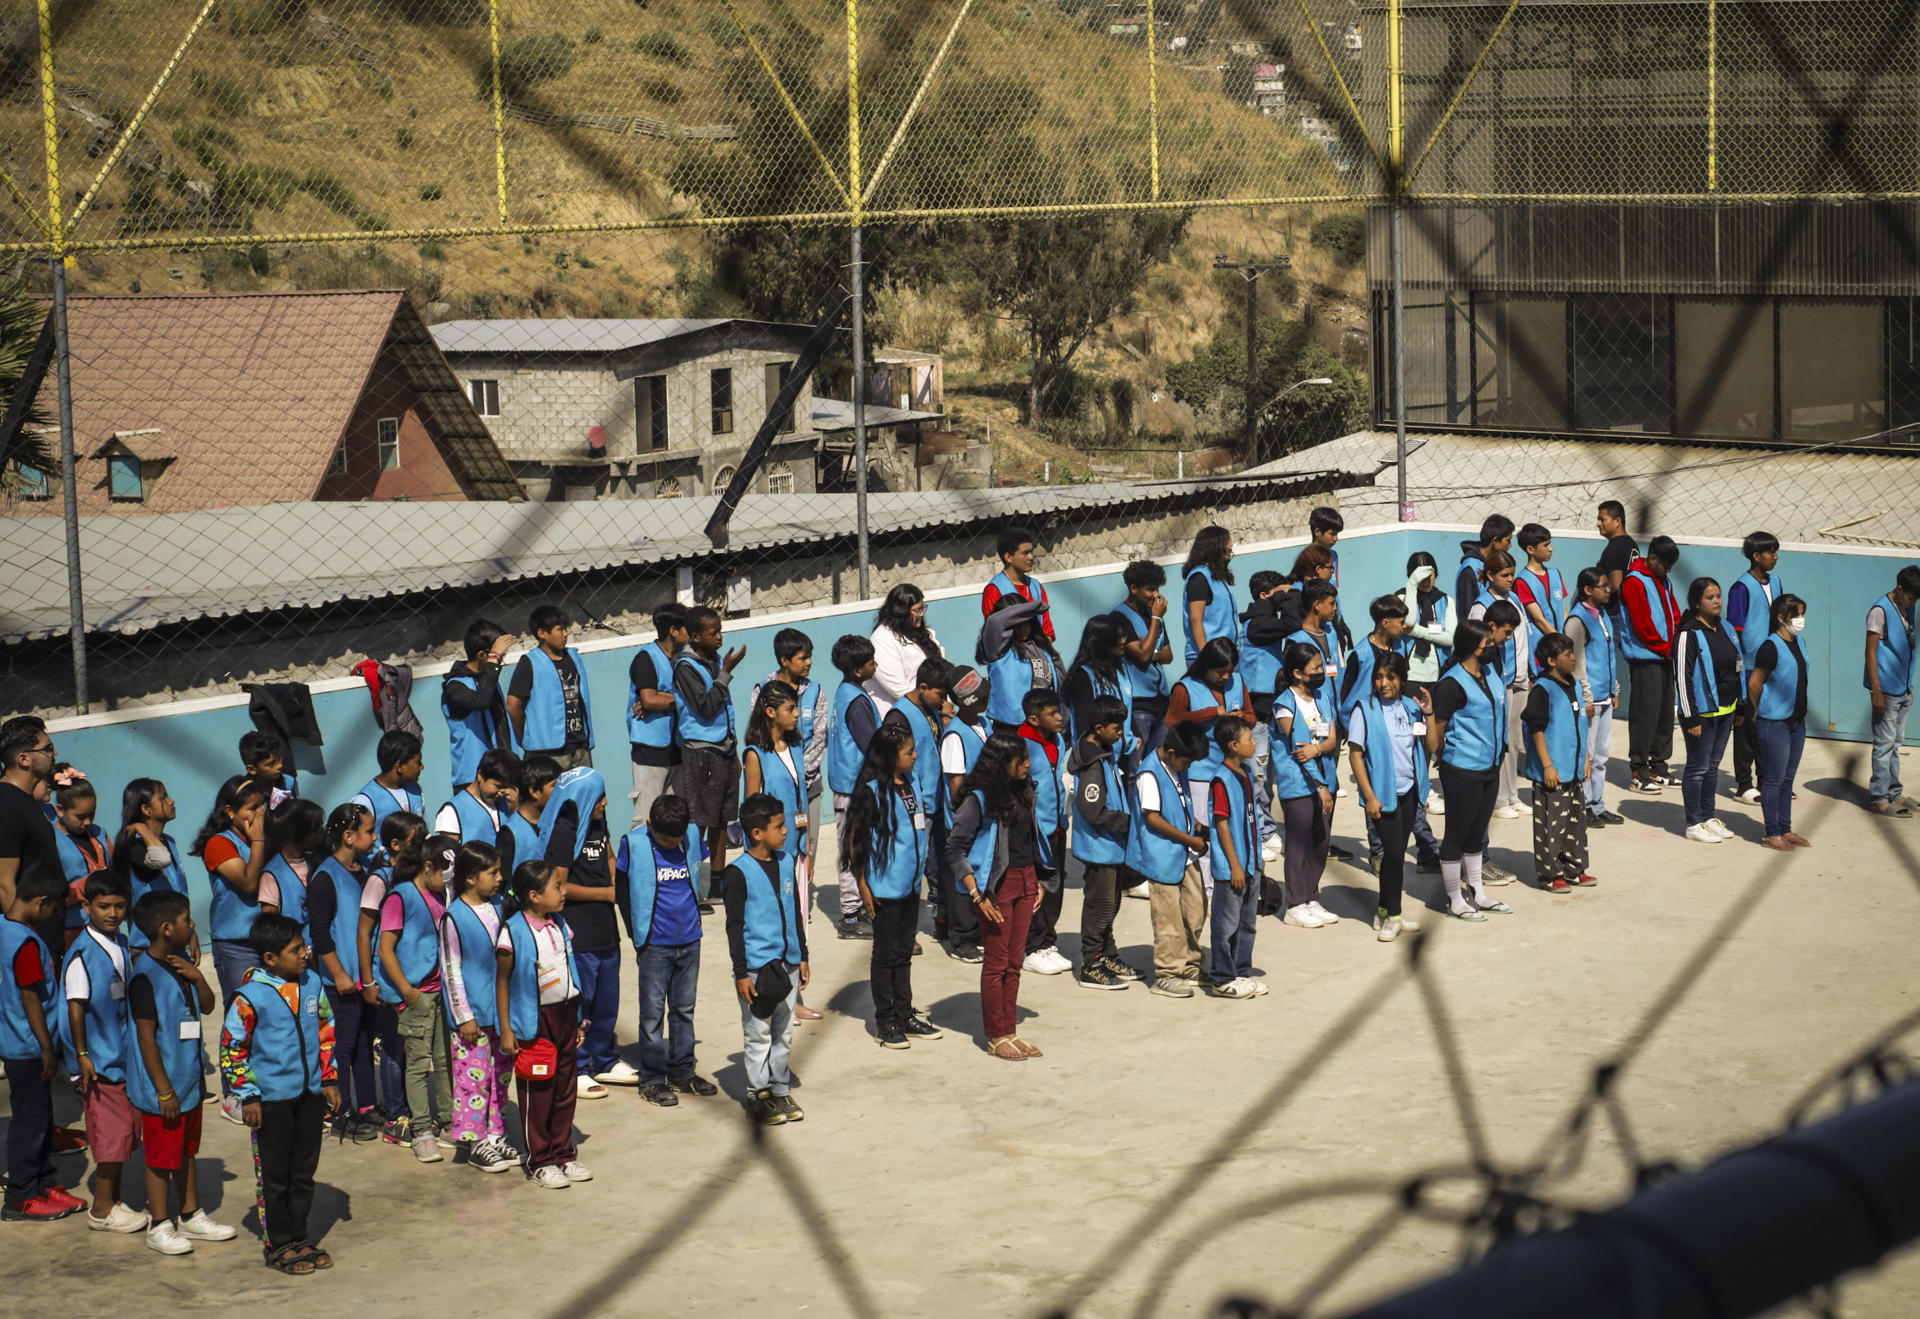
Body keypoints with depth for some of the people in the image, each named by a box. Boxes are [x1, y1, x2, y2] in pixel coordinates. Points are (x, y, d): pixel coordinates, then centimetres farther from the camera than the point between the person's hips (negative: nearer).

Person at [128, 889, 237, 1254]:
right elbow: (146, 1037, -20)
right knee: (161, 1156, 3)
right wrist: (164, 1090, -20)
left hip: (190, 1079, 8)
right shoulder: (145, 977, -21)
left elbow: (207, 1007, 13)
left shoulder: (180, 963, 5)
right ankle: (160, 1228, 14)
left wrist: (197, 976, -8)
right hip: (163, 1088, -8)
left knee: (186, 1151, 19)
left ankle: (192, 1217, 30)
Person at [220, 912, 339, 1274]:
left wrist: (329, 1078, 12)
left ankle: (298, 1238, 25)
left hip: (311, 1095, 5)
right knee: (274, 1176, 4)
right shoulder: (251, 997, -14)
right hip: (272, 1099, -5)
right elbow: (232, 1049, -8)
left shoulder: (311, 983, 2)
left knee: (304, 1172, 13)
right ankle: (278, 1245, 15)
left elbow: (325, 1032, 15)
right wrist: (248, 1096, -10)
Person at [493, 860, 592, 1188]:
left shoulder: (559, 927, 7)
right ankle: (540, 1163, 10)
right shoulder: (513, 933, -13)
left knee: (565, 1090, 11)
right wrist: (506, 1030, -10)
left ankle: (563, 1154, 22)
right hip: (533, 1021, -6)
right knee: (537, 1094, 1)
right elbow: (502, 981, -9)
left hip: (564, 1015, 6)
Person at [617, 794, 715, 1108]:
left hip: (689, 941, 4)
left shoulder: (693, 836, -1)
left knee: (684, 1008, 14)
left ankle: (682, 1072, 25)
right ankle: (652, 1079, 10)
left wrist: (692, 914, 12)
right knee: (653, 1012, 2)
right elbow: (621, 886, -2)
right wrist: (637, 931, -2)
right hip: (654, 944, -4)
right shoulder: (633, 844, -11)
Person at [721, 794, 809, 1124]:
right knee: (758, 1035, 1)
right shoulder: (739, 874, -11)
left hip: (787, 963, 6)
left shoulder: (786, 862, 8)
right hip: (757, 967, -6)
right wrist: (741, 973, -11)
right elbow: (734, 926, -10)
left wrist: (802, 956, 17)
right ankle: (759, 1097, 9)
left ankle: (780, 1090, 22)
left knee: (784, 1032, 12)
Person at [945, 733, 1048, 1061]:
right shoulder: (978, 800, -14)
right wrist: (977, 895, -17)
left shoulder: (1022, 792, 7)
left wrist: (1036, 882, 11)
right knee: (997, 962, 1)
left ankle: (1010, 1031, 19)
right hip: (996, 885, -7)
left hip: (1025, 880, 7)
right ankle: (996, 1037, 10)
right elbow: (955, 850, -14)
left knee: (1014, 961, 11)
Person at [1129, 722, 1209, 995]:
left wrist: (1196, 826, 6)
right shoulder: (1150, 774, -18)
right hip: (1162, 857, -9)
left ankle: (1189, 966, 27)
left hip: (1185, 855, 9)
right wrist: (1190, 839, -15)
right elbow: (1152, 818, -20)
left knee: (1196, 911, 13)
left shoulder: (1177, 768, 9)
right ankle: (1166, 975, 5)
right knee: (1169, 917, -4)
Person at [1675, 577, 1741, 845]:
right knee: (1698, 768, -1)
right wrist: (1691, 718, -18)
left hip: (1725, 710, 8)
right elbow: (1682, 678, -16)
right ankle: (1694, 824, 6)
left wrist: (1739, 707, 17)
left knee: (1713, 766, 15)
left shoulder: (1723, 630, 11)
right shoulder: (1689, 634, -14)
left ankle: (1708, 817, 24)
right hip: (1702, 712, -8)